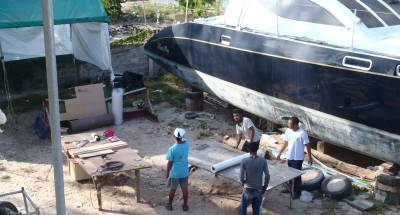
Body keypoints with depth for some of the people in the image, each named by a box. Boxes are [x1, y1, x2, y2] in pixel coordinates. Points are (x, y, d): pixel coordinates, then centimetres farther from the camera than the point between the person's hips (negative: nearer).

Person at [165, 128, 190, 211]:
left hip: (174, 173, -3)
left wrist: (167, 172, -1)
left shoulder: (172, 149, -25)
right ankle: (185, 205, 32)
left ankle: (170, 205, 34)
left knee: (173, 189, 16)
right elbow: (183, 139, 13)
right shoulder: (186, 143, -15)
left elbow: (169, 163, -15)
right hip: (184, 172, 3)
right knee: (185, 189, 18)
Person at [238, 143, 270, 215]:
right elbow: (267, 176, -7)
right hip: (258, 190, 1)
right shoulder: (263, 161, -10)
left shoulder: (244, 161, -15)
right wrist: (265, 187, 8)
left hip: (248, 190, -1)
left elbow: (241, 177, -13)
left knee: (243, 208, 19)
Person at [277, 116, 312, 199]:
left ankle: (297, 192, 15)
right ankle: (290, 188, 36)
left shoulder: (302, 133, -20)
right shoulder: (288, 131, -2)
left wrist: (310, 157, -9)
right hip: (290, 157, 6)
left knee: (296, 175, 1)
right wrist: (280, 153, 13)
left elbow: (307, 145, -12)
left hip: (298, 158, -6)